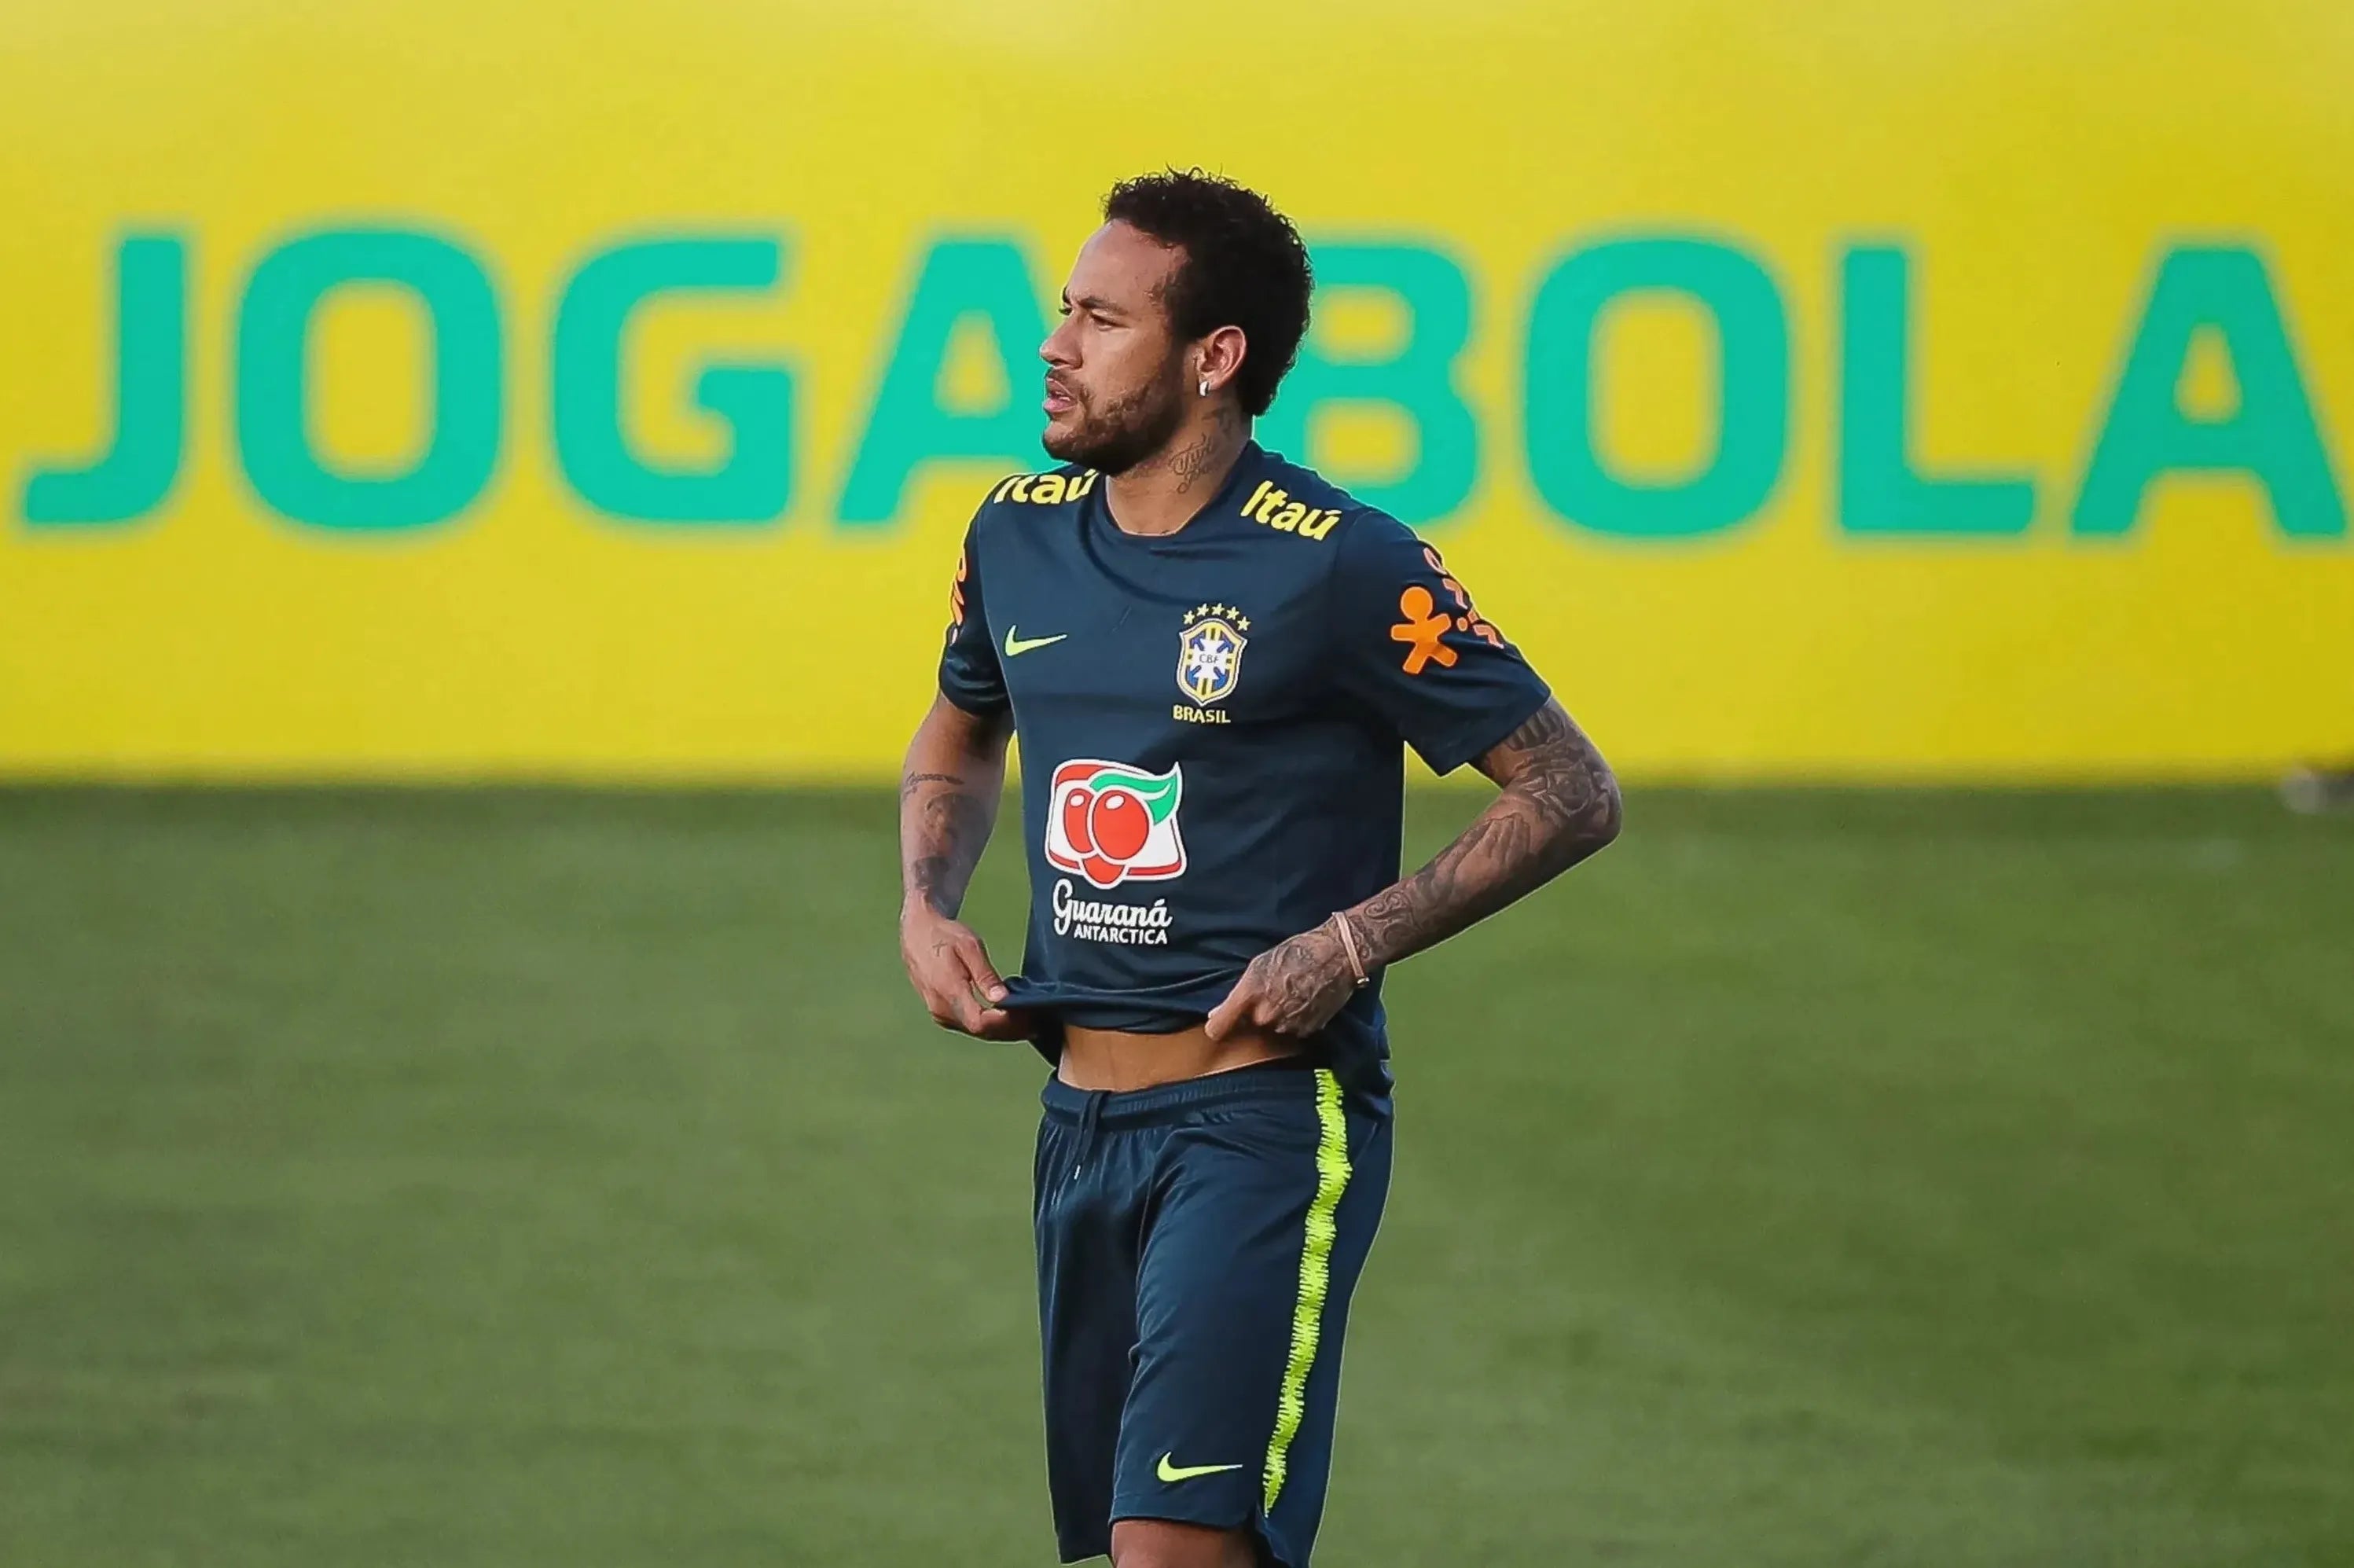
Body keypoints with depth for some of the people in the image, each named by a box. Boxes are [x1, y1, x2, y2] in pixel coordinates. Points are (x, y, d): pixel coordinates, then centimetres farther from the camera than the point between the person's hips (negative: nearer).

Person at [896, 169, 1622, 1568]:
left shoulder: (1343, 570, -11)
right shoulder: (1020, 535, 7)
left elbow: (1573, 796, -7)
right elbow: (960, 734, 29)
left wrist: (1354, 942, -16)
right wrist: (928, 905, 10)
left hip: (1265, 1121, -7)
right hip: (1082, 1118, 7)